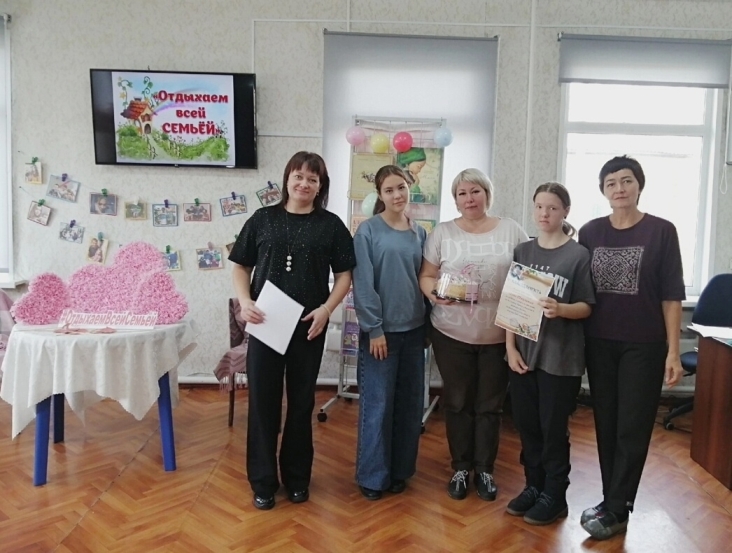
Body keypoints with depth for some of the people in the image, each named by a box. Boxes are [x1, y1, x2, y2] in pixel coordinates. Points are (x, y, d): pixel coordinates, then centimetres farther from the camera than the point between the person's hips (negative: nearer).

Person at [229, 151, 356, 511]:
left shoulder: (330, 225, 3)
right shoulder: (263, 219, 4)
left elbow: (343, 275, 2)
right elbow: (241, 267, 7)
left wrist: (326, 309, -13)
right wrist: (245, 301, -10)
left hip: (309, 327, 0)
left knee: (302, 402, 12)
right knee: (262, 401, 5)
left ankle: (297, 477, 29)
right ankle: (263, 482, 21)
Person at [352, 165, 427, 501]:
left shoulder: (419, 233, 8)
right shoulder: (368, 231, -7)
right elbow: (362, 283, -11)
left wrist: (427, 324, 9)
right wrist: (374, 328, -14)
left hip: (413, 328, 5)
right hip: (382, 329, -5)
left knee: (410, 403, 11)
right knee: (377, 404, 1)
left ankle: (400, 470, 27)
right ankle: (373, 475, 17)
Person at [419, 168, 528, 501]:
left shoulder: (511, 231, 2)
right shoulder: (442, 232, 1)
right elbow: (426, 276, 2)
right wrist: (434, 293, -20)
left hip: (499, 334, 1)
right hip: (452, 333, 0)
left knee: (490, 404, 10)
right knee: (457, 402, 10)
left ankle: (484, 469, 27)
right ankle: (460, 468, 27)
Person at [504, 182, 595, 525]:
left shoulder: (579, 255, -6)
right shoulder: (522, 251, 6)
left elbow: (587, 307, -5)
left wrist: (560, 309, -25)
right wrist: (510, 347, -2)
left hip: (560, 357, -4)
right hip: (523, 352, 4)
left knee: (553, 428, 6)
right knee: (526, 424, 12)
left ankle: (554, 496, 22)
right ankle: (533, 486, 30)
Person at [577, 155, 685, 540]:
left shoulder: (661, 231, -5)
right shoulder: (590, 233, 3)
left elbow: (671, 295, -5)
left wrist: (673, 351, -8)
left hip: (644, 345, -3)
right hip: (599, 343, 3)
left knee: (632, 429, 3)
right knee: (606, 425, 10)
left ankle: (616, 510, 14)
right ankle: (613, 500, 24)